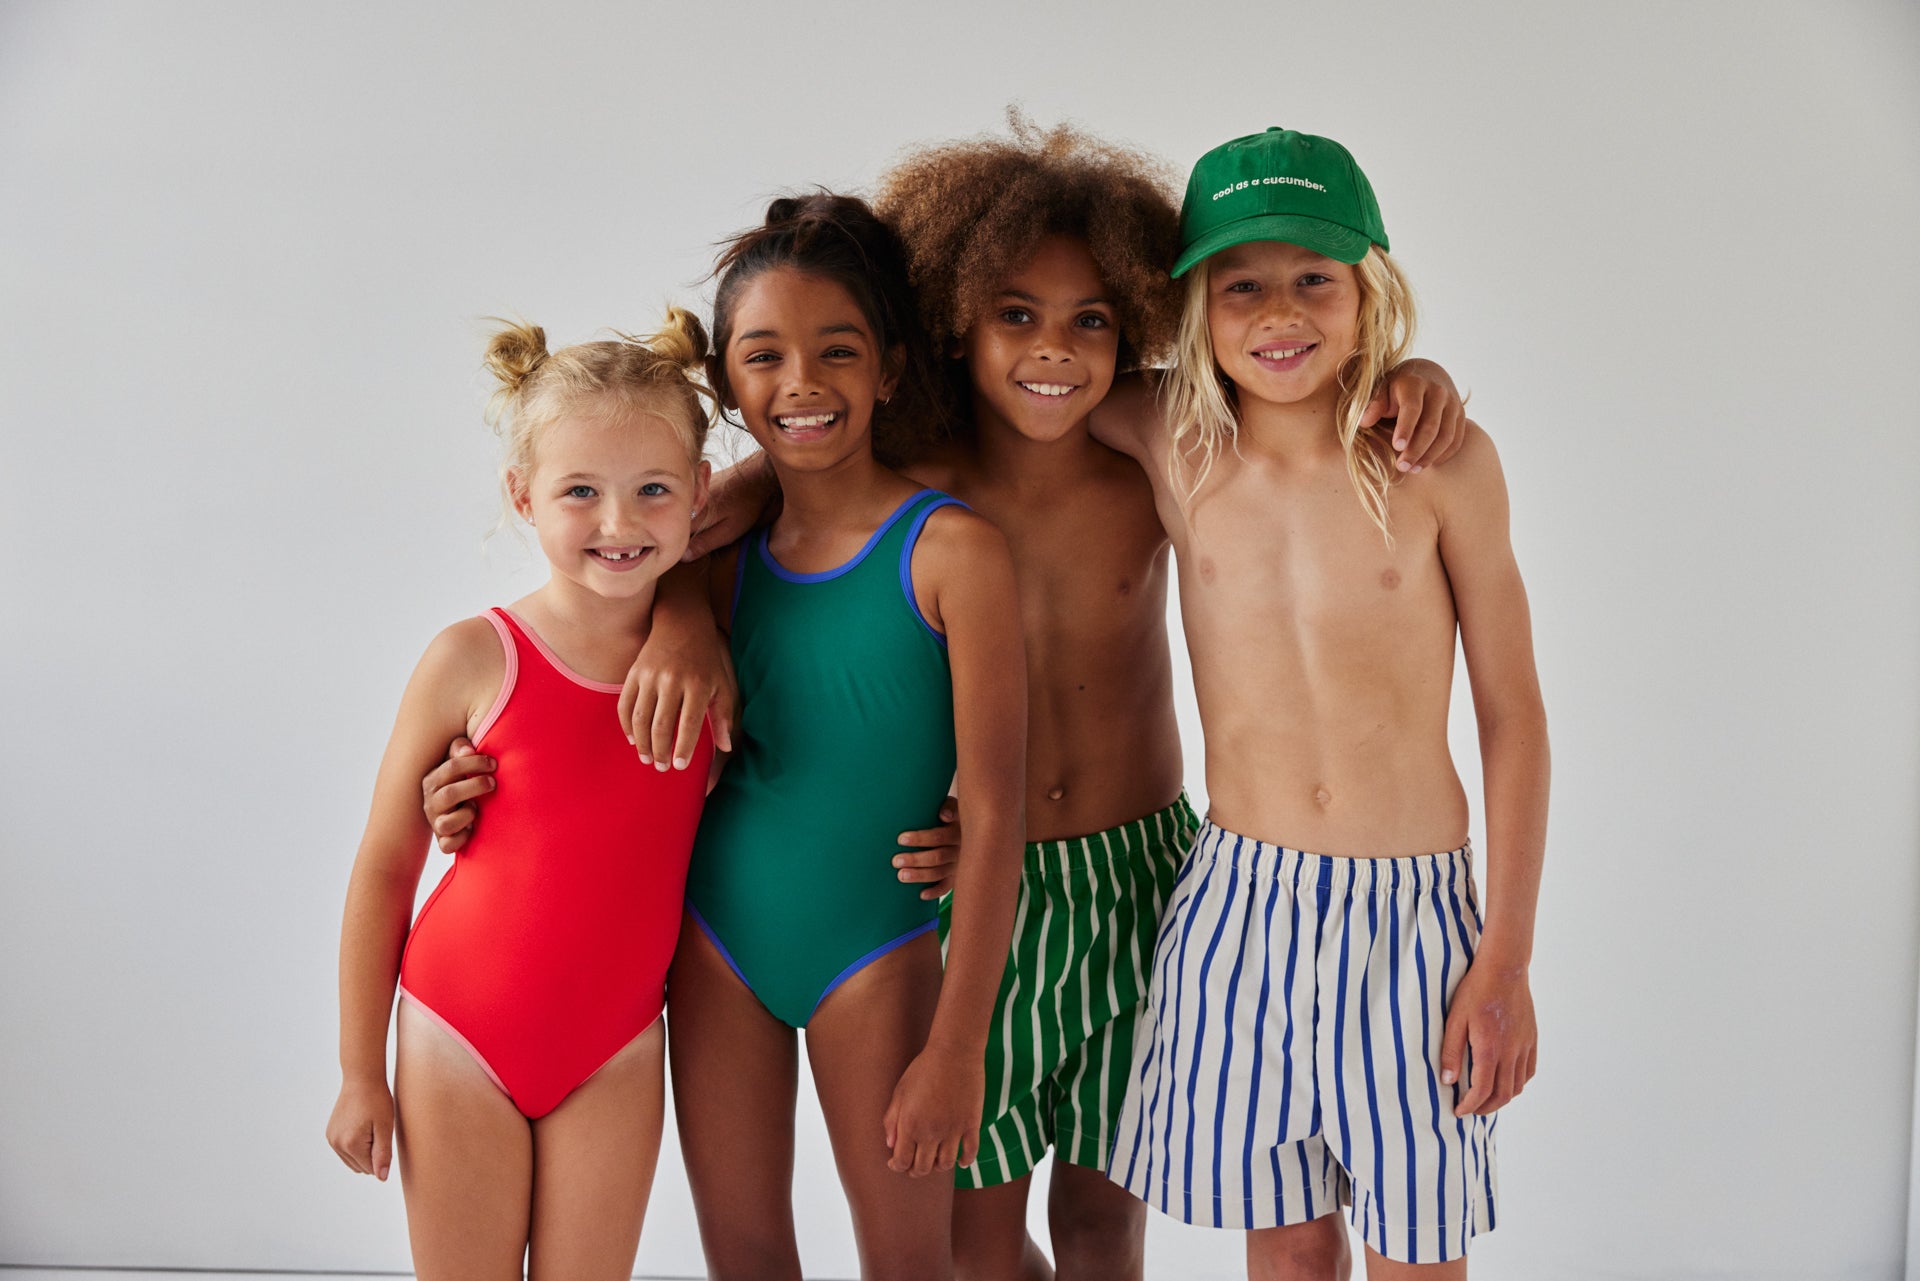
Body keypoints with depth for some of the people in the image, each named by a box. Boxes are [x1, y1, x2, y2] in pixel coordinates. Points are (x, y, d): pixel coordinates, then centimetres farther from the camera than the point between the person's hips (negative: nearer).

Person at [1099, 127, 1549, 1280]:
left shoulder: (1440, 462, -9)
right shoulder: (1173, 448, -4)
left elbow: (1512, 713, -4)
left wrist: (1508, 956, -5)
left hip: (1412, 908, -1)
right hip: (1239, 899, 2)